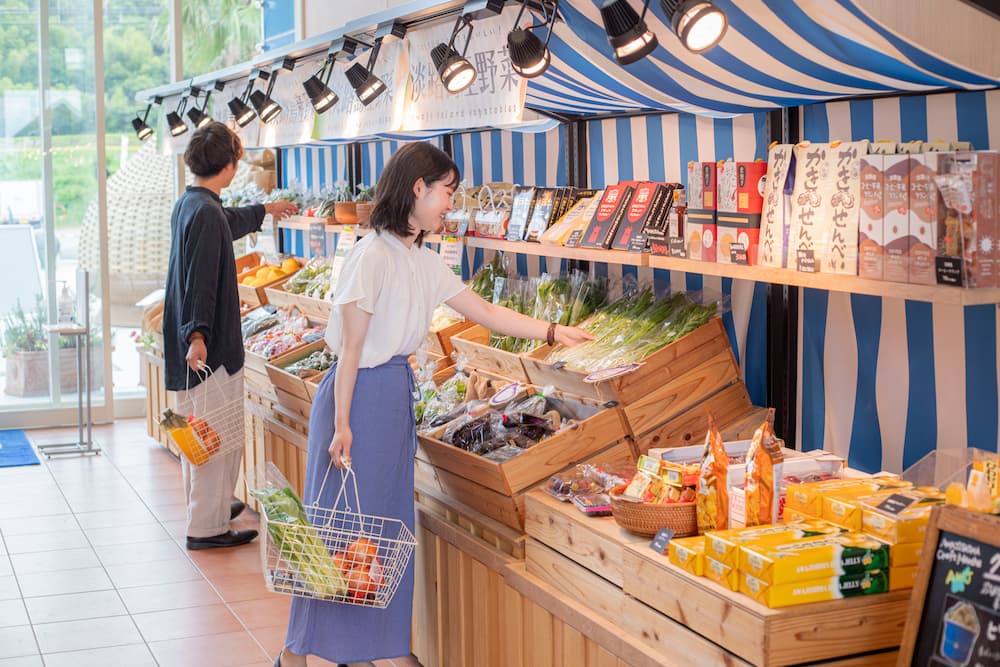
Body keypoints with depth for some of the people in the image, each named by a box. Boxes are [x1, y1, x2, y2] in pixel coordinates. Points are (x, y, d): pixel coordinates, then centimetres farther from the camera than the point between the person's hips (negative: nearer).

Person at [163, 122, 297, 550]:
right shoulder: (207, 213, -19)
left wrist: (265, 211, 51)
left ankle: (209, 506, 35)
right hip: (210, 346, -11)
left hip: (195, 340, 11)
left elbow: (230, 223, 35)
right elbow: (200, 280, -27)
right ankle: (206, 527, 2)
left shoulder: (188, 204, 12)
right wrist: (197, 334, -34)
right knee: (219, 436, -4)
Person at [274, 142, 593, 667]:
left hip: (397, 396, 9)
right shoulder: (373, 256, -16)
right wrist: (342, 426, -17)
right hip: (361, 395, -9)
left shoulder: (424, 262, 10)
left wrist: (553, 332, 14)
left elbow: (487, 313, 17)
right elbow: (350, 348, -16)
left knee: (386, 522, 11)